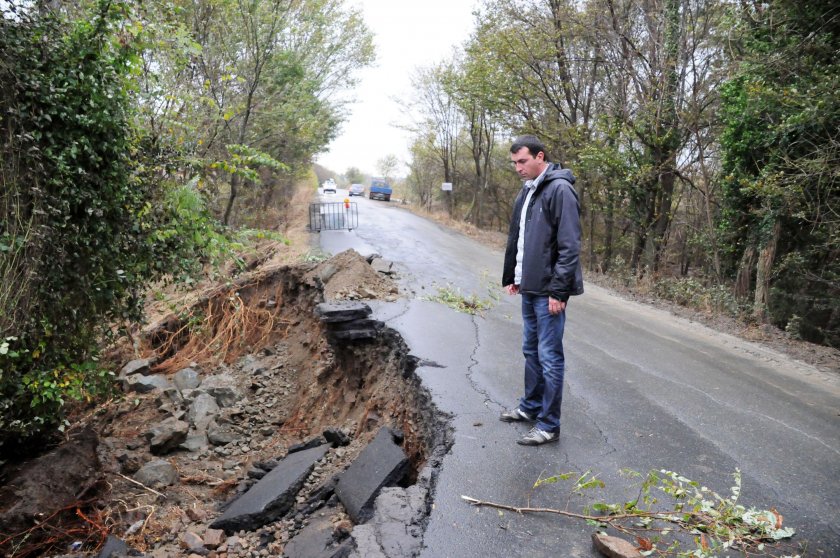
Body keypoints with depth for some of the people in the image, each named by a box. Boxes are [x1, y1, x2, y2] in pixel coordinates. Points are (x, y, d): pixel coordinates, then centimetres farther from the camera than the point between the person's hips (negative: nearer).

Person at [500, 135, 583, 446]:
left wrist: (558, 290, -20)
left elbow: (569, 246, -18)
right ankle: (530, 407, 33)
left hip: (548, 291, -9)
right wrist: (511, 277, 17)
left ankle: (549, 426, 10)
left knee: (549, 357, -1)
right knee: (531, 350, 18)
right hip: (528, 288, 9)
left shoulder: (560, 190, -14)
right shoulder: (526, 191, 13)